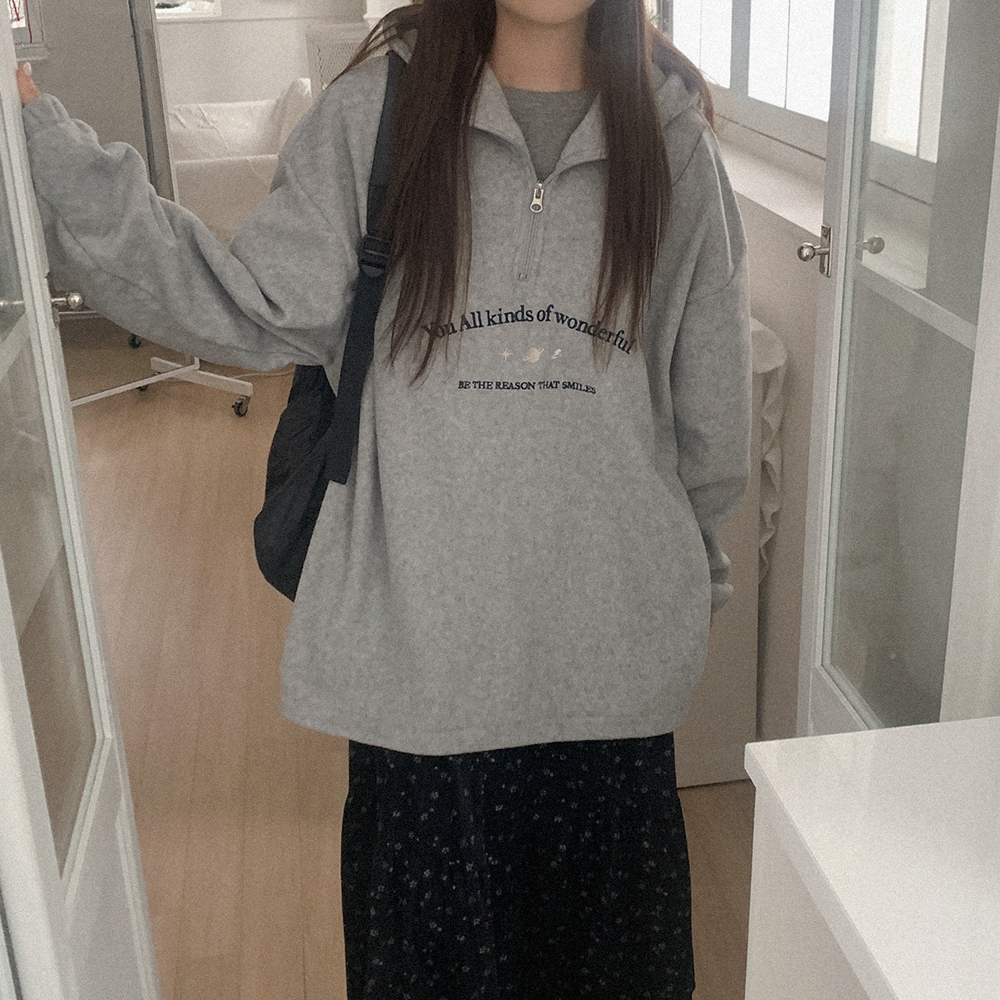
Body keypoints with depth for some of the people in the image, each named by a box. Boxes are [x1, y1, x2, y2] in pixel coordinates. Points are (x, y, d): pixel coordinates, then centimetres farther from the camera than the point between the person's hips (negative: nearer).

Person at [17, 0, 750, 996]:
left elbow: (709, 399, 8)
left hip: (611, 636, 2)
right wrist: (49, 146, -19)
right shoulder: (377, 111, -2)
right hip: (424, 625, -1)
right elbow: (258, 309, -11)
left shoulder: (673, 137, 2)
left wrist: (690, 569, 14)